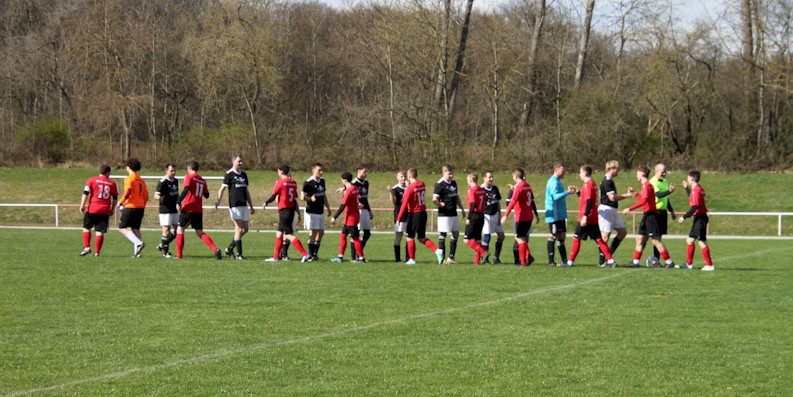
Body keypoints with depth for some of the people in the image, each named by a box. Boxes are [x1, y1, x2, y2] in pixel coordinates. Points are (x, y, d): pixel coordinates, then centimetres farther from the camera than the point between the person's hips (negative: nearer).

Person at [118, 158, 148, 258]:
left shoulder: (129, 178, -7)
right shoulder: (141, 180, 15)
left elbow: (127, 193, -19)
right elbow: (146, 196, 15)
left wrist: (120, 203, -7)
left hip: (130, 206, -7)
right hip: (140, 207, 7)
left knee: (122, 228, -2)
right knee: (135, 228, 11)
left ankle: (138, 243, -20)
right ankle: (136, 251, 2)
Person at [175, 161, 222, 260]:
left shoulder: (189, 177, -4)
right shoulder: (202, 180, 14)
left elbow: (186, 190, -21)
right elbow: (206, 195, 18)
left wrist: (178, 202, -21)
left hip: (188, 208, -6)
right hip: (199, 210, 6)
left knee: (180, 230, 6)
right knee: (200, 232, 8)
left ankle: (179, 255, 3)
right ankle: (215, 249, -13)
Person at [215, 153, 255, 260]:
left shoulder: (244, 174, 16)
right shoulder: (229, 174, -4)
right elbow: (222, 188, -10)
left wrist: (251, 207, 22)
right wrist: (218, 200, -28)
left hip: (244, 205, 7)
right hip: (234, 205, -7)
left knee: (246, 229, 5)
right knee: (239, 229, -9)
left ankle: (229, 248, 18)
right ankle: (239, 254, -5)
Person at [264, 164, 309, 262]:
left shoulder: (280, 182, -11)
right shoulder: (293, 182, 9)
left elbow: (273, 197, -6)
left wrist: (266, 203, 10)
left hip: (284, 210, -8)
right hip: (291, 209, 8)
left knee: (289, 235, -8)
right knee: (279, 233, 16)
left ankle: (304, 254, -17)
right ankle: (276, 256, 19)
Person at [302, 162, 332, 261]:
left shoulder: (322, 181, 12)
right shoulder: (308, 183, -11)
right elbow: (302, 197, -12)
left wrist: (328, 207, 18)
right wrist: (311, 198, -31)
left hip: (320, 212, 8)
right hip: (311, 212, -8)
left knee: (321, 232, 9)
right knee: (313, 232, -8)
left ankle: (315, 253, 19)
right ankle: (310, 255, -3)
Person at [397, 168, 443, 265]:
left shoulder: (410, 188, -14)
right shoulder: (422, 185, 5)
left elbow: (404, 204, -16)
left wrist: (399, 218, -12)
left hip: (414, 214, -7)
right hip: (423, 213, 7)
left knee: (410, 237, 7)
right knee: (422, 238, 13)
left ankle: (412, 259, 10)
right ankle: (437, 250, -5)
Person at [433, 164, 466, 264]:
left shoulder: (454, 183, 14)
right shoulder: (440, 184, -11)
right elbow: (434, 199, -18)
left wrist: (462, 209, 25)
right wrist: (440, 204, -39)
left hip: (453, 213, 8)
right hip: (444, 214, -8)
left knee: (456, 234, 9)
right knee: (443, 235, -4)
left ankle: (451, 257, 16)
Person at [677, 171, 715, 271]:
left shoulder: (695, 190, -16)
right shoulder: (699, 189, 13)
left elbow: (695, 207, -24)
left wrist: (684, 217, -20)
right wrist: (686, 188, 39)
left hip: (700, 218, -10)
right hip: (699, 218, 10)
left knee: (702, 242, -8)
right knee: (689, 240, 16)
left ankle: (710, 265, -8)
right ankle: (689, 263, 23)